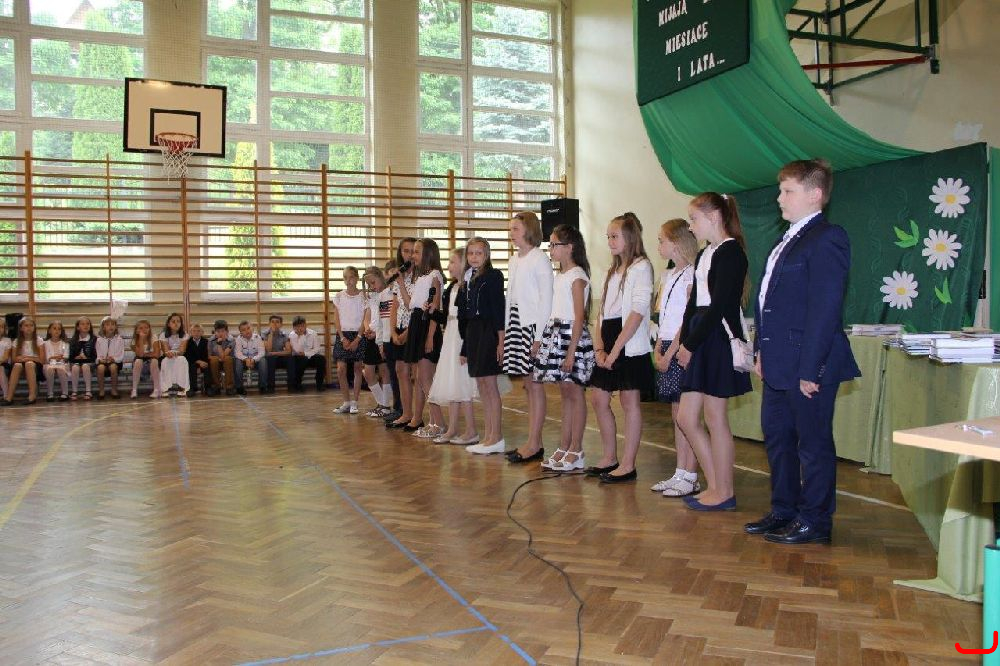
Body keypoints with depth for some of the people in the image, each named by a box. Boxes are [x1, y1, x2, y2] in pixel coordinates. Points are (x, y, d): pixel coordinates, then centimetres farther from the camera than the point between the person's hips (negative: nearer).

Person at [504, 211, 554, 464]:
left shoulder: (540, 258, -8)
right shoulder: (514, 259, 16)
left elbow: (546, 299, -12)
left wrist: (539, 336, -16)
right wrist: (506, 330, 13)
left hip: (532, 324, -8)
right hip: (515, 322, 8)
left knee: (535, 384, -4)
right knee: (527, 385, 10)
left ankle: (534, 444, 1)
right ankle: (532, 441, 16)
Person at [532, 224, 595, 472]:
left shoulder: (577, 276, -10)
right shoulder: (560, 276, 15)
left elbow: (579, 317, -15)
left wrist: (571, 352, -19)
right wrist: (543, 339, 11)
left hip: (572, 334, -8)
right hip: (555, 333, 8)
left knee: (574, 392, -3)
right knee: (565, 392, 11)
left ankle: (576, 452, 3)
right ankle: (564, 448, 17)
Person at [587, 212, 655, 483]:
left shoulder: (641, 267, -7)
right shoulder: (613, 271, 18)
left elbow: (638, 312, -16)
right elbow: (603, 311, 14)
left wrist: (616, 349, -18)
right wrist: (599, 346, 0)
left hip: (630, 345, -8)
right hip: (609, 343, 8)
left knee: (630, 402, -2)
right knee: (598, 399, 9)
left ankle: (628, 465, 6)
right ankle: (609, 458, 21)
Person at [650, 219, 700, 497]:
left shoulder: (690, 275, -10)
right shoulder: (668, 276, 16)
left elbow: (689, 320, -15)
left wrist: (670, 353, -15)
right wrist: (657, 351, 5)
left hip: (682, 351, -9)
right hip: (667, 350, 9)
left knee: (686, 416, -4)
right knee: (677, 416, 11)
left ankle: (691, 478, 3)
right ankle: (680, 474, 18)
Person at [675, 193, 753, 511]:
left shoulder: (730, 251, -11)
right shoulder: (704, 254, 17)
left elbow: (719, 305, -18)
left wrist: (691, 344, -15)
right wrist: (684, 342, 5)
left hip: (719, 338, -9)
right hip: (700, 341, 9)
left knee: (715, 418, -1)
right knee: (686, 417, 9)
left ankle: (724, 493, 12)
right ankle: (715, 486, 20)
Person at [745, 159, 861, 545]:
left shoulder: (826, 239, -14)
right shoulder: (788, 241, 16)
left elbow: (824, 309, -21)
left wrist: (810, 368, -22)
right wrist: (762, 350, 13)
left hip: (807, 364, -10)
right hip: (780, 364, 10)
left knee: (813, 444, 3)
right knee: (776, 438, 17)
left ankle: (815, 522, 17)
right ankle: (783, 511, 31)